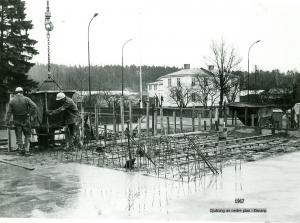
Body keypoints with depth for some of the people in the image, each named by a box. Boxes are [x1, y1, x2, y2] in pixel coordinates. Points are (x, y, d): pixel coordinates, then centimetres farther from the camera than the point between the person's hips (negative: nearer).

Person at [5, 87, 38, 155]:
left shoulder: (12, 101, 0)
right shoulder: (26, 99, -4)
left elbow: (9, 112, -3)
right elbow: (34, 106, -17)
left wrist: (7, 121, 2)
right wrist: (34, 114, -8)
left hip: (17, 121, 1)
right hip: (25, 120, -1)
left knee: (18, 136, 11)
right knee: (27, 135, 9)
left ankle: (21, 150, 11)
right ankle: (26, 150, 1)